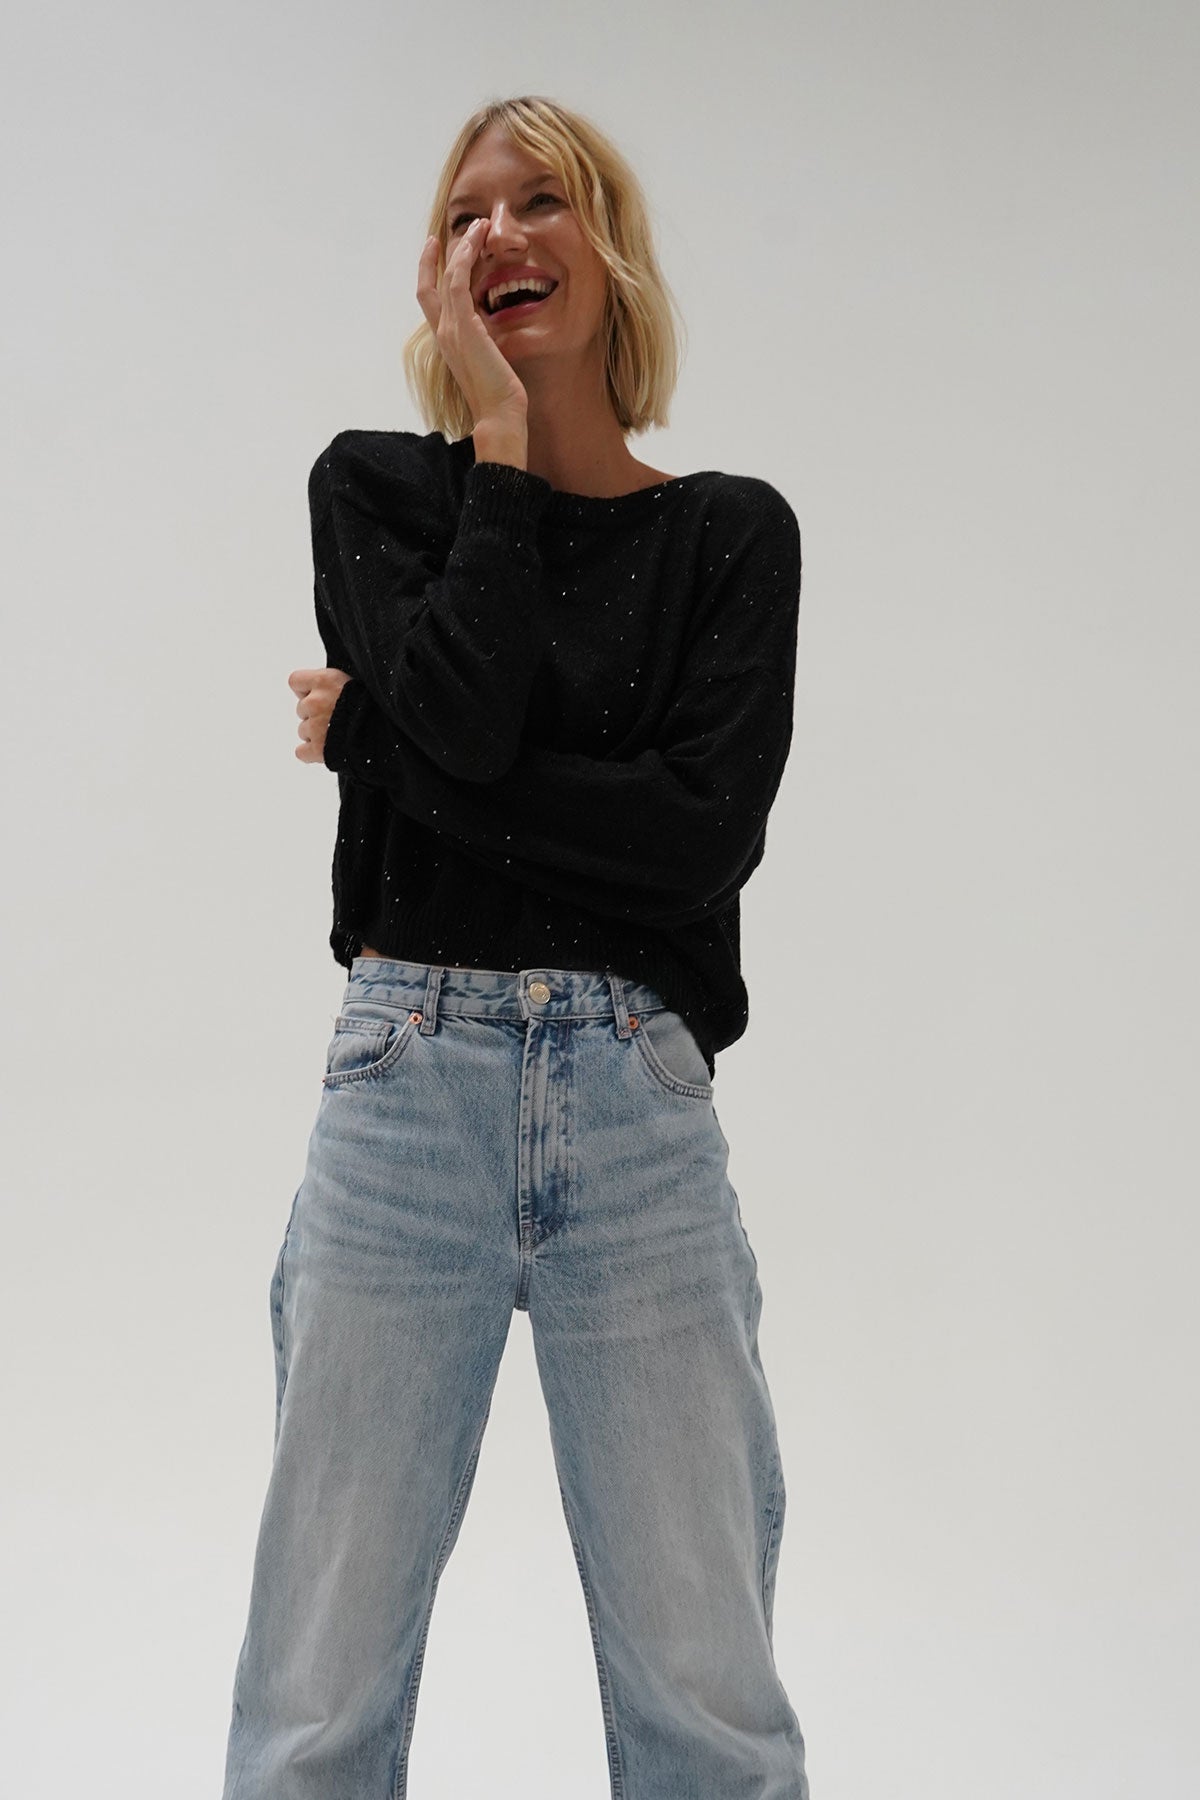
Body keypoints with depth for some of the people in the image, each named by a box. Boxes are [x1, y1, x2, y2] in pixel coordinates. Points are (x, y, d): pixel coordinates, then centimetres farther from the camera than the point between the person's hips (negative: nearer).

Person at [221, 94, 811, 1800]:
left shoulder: (732, 531, 9)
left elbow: (708, 831, -6)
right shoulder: (376, 487, 10)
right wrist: (500, 436, -2)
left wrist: (372, 737, -4)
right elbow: (461, 721, -10)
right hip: (410, 1086, 0)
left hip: (644, 1110, 1)